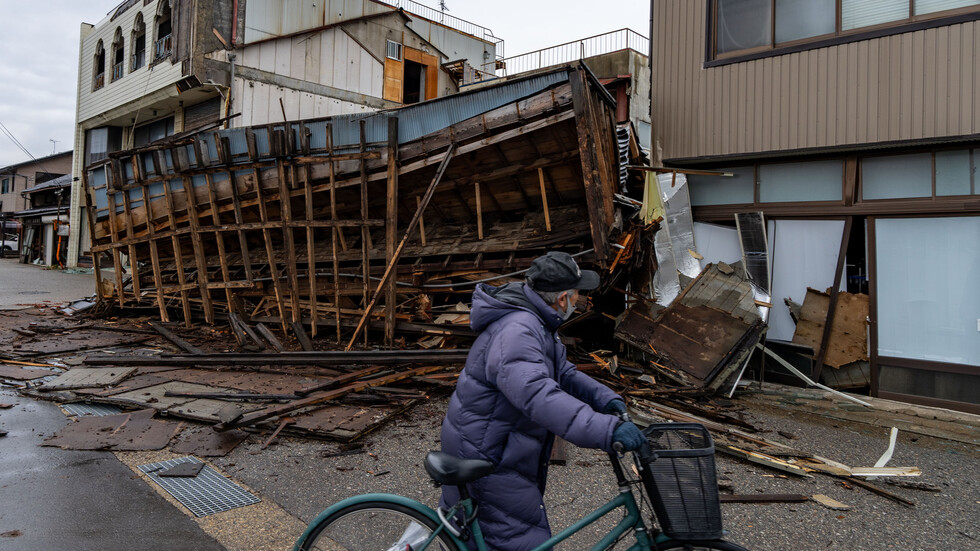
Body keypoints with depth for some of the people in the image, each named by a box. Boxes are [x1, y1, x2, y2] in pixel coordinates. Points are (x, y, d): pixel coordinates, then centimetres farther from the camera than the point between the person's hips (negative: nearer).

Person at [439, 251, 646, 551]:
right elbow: (537, 394, -45)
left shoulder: (534, 322, 6)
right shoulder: (517, 331, -31)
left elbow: (562, 372, 8)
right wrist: (606, 430, -50)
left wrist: (606, 398, -7)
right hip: (486, 458, -10)